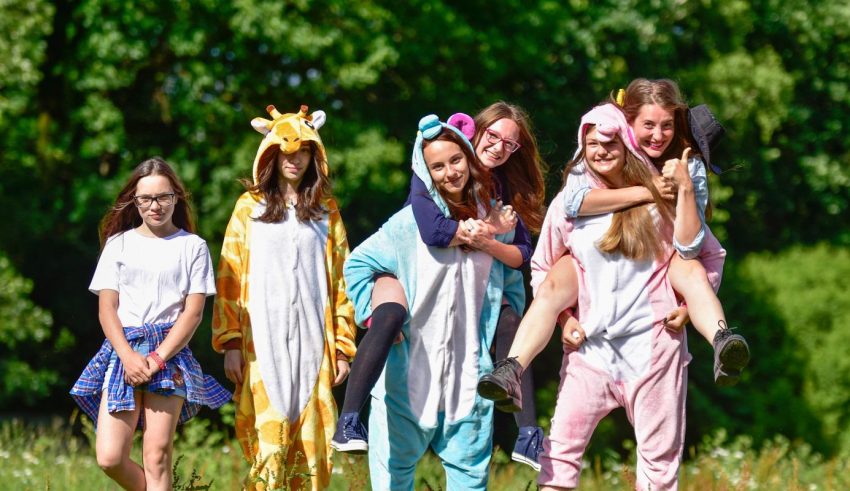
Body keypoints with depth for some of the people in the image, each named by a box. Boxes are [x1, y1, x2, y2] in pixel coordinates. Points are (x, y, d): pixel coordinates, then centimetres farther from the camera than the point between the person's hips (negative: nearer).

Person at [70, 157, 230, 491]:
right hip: (123, 349, 2)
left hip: (170, 352, -2)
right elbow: (106, 307, 6)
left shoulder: (192, 246, 8)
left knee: (157, 457, -8)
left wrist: (158, 358, -11)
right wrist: (128, 356, -11)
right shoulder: (119, 243, 12)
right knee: (110, 457, -9)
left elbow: (193, 312, 1)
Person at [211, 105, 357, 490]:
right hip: (263, 343, -2)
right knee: (269, 446, -10)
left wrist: (343, 347, 5)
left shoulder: (326, 212, 12)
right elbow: (229, 279, 4)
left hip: (312, 343, 2)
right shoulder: (249, 208, 8)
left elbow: (340, 282, 11)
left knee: (312, 447, -2)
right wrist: (230, 343, -4)